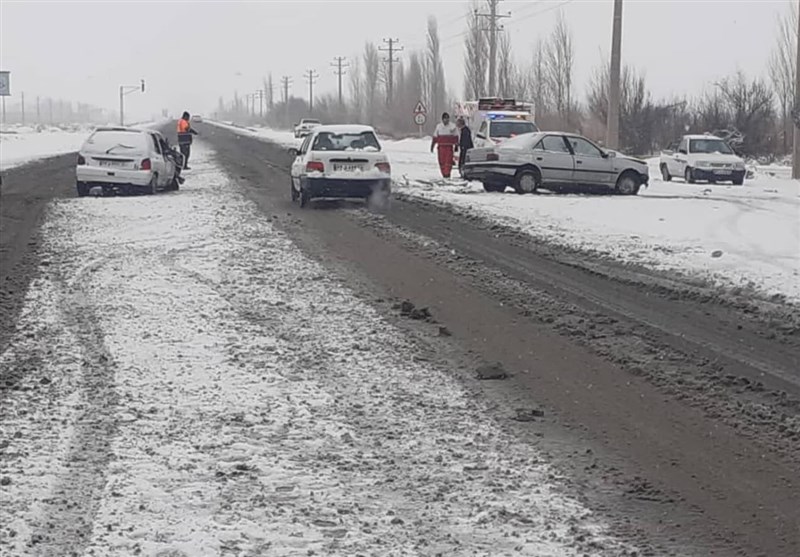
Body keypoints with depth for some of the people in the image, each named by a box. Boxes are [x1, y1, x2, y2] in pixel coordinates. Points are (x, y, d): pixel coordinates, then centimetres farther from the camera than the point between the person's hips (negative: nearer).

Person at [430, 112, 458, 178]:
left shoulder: (452, 126, 5)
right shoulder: (438, 126, 7)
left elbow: (456, 137, 10)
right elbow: (435, 137, 11)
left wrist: (456, 146, 6)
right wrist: (432, 146, 9)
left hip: (449, 146, -1)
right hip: (441, 146, 1)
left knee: (449, 160, -12)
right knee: (442, 160, -1)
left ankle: (447, 173, -14)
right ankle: (444, 174, 7)